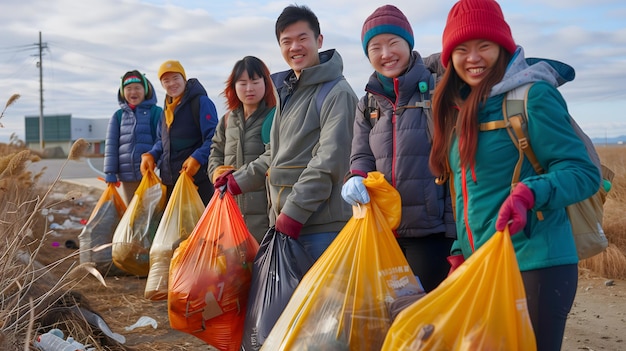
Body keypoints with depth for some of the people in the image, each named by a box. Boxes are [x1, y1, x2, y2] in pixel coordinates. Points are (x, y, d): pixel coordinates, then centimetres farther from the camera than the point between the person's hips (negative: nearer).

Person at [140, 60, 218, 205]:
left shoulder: (201, 102, -8)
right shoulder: (167, 108, 17)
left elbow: (213, 138, -14)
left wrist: (198, 158, -27)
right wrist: (151, 155, 6)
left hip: (197, 178, -8)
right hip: (169, 180, 8)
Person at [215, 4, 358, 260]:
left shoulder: (337, 93, -10)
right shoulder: (287, 91, 18)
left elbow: (329, 163, -17)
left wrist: (293, 212, -19)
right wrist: (239, 181, 22)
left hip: (321, 226, -8)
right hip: (284, 221, 8)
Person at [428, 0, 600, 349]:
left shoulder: (533, 95, -10)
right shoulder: (459, 109, 12)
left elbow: (584, 172, -13)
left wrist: (529, 194, -30)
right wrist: (460, 254, 14)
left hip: (534, 267, -7)